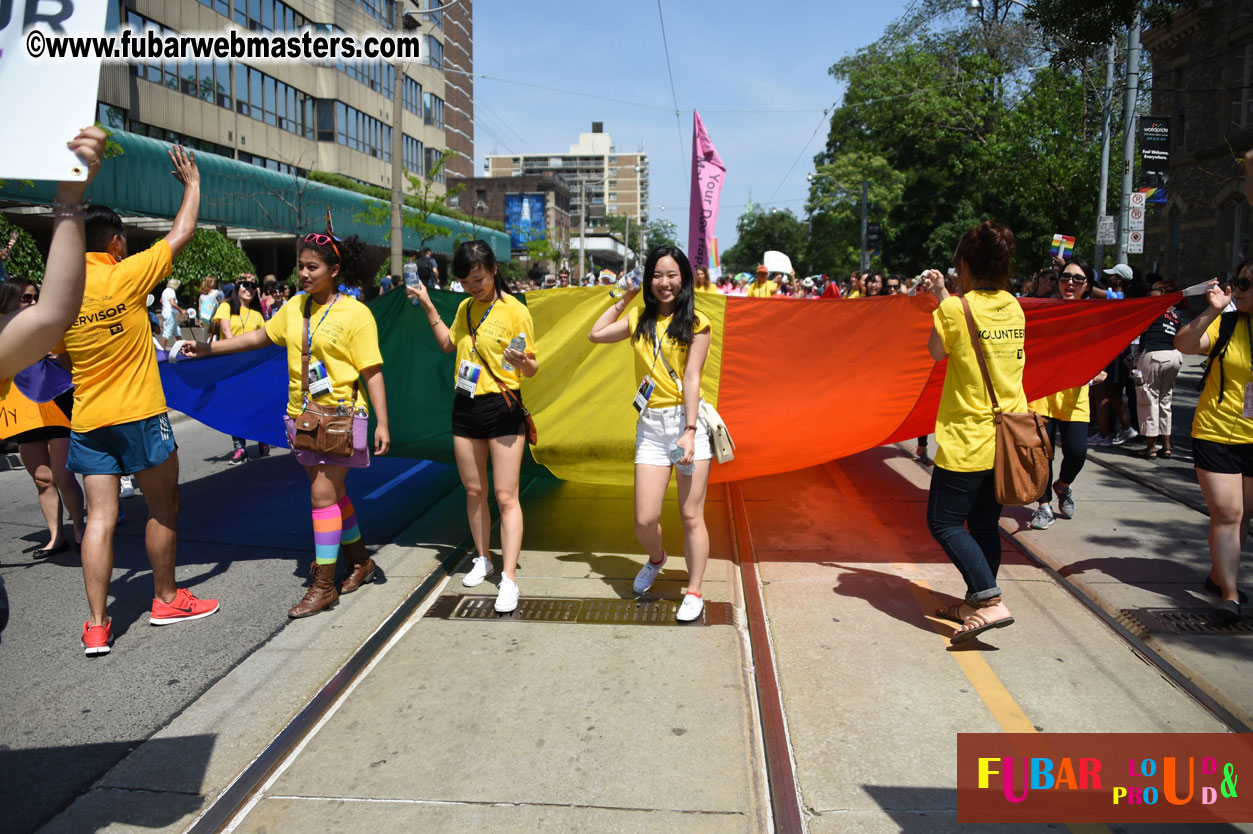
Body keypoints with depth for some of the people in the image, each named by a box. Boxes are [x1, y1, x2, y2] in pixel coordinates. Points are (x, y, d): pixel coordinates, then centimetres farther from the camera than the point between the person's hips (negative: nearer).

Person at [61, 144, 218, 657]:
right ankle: (166, 600, 25)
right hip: (139, 414, -5)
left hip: (88, 421, 5)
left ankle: (96, 627, 3)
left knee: (100, 518, 4)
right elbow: (181, 234, -1)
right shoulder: (126, 275, -11)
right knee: (163, 507, 12)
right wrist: (192, 183, 12)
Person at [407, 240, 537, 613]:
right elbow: (448, 343, 26)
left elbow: (532, 368, -8)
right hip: (466, 406, 6)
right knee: (473, 491, 14)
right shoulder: (466, 308, 9)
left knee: (506, 496, -6)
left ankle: (509, 578, -4)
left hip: (503, 407, -6)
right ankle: (483, 559, 31)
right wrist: (428, 306, 18)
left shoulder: (515, 310, -10)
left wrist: (522, 361, -31)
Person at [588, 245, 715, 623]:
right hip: (650, 425, 4)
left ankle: (694, 593, 19)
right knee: (645, 520, 1)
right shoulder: (640, 320, 12)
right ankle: (656, 559, 35)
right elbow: (596, 334, 20)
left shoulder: (696, 324, -2)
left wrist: (689, 432, -14)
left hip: (688, 421, -3)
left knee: (691, 516, 2)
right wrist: (624, 299, 17)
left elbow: (691, 379, -9)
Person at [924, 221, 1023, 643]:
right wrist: (944, 297, 24)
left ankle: (990, 600, -7)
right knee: (985, 522, 15)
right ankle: (977, 603, 25)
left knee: (944, 521, 3)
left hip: (967, 439, -7)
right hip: (1007, 436, 7)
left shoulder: (955, 309, -13)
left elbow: (936, 351, 3)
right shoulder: (1014, 308, 5)